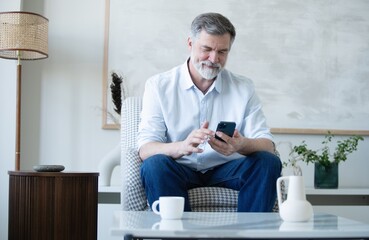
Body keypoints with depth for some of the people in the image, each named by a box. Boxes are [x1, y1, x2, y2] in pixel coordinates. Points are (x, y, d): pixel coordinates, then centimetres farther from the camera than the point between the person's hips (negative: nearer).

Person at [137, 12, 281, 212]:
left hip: (226, 169, 2)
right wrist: (182, 147, -34)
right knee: (154, 165, -32)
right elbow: (145, 149, -12)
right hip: (180, 169, -2)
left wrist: (242, 145, -29)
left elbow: (267, 146, -4)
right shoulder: (159, 85, -2)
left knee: (269, 162, -23)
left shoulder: (244, 88, 4)